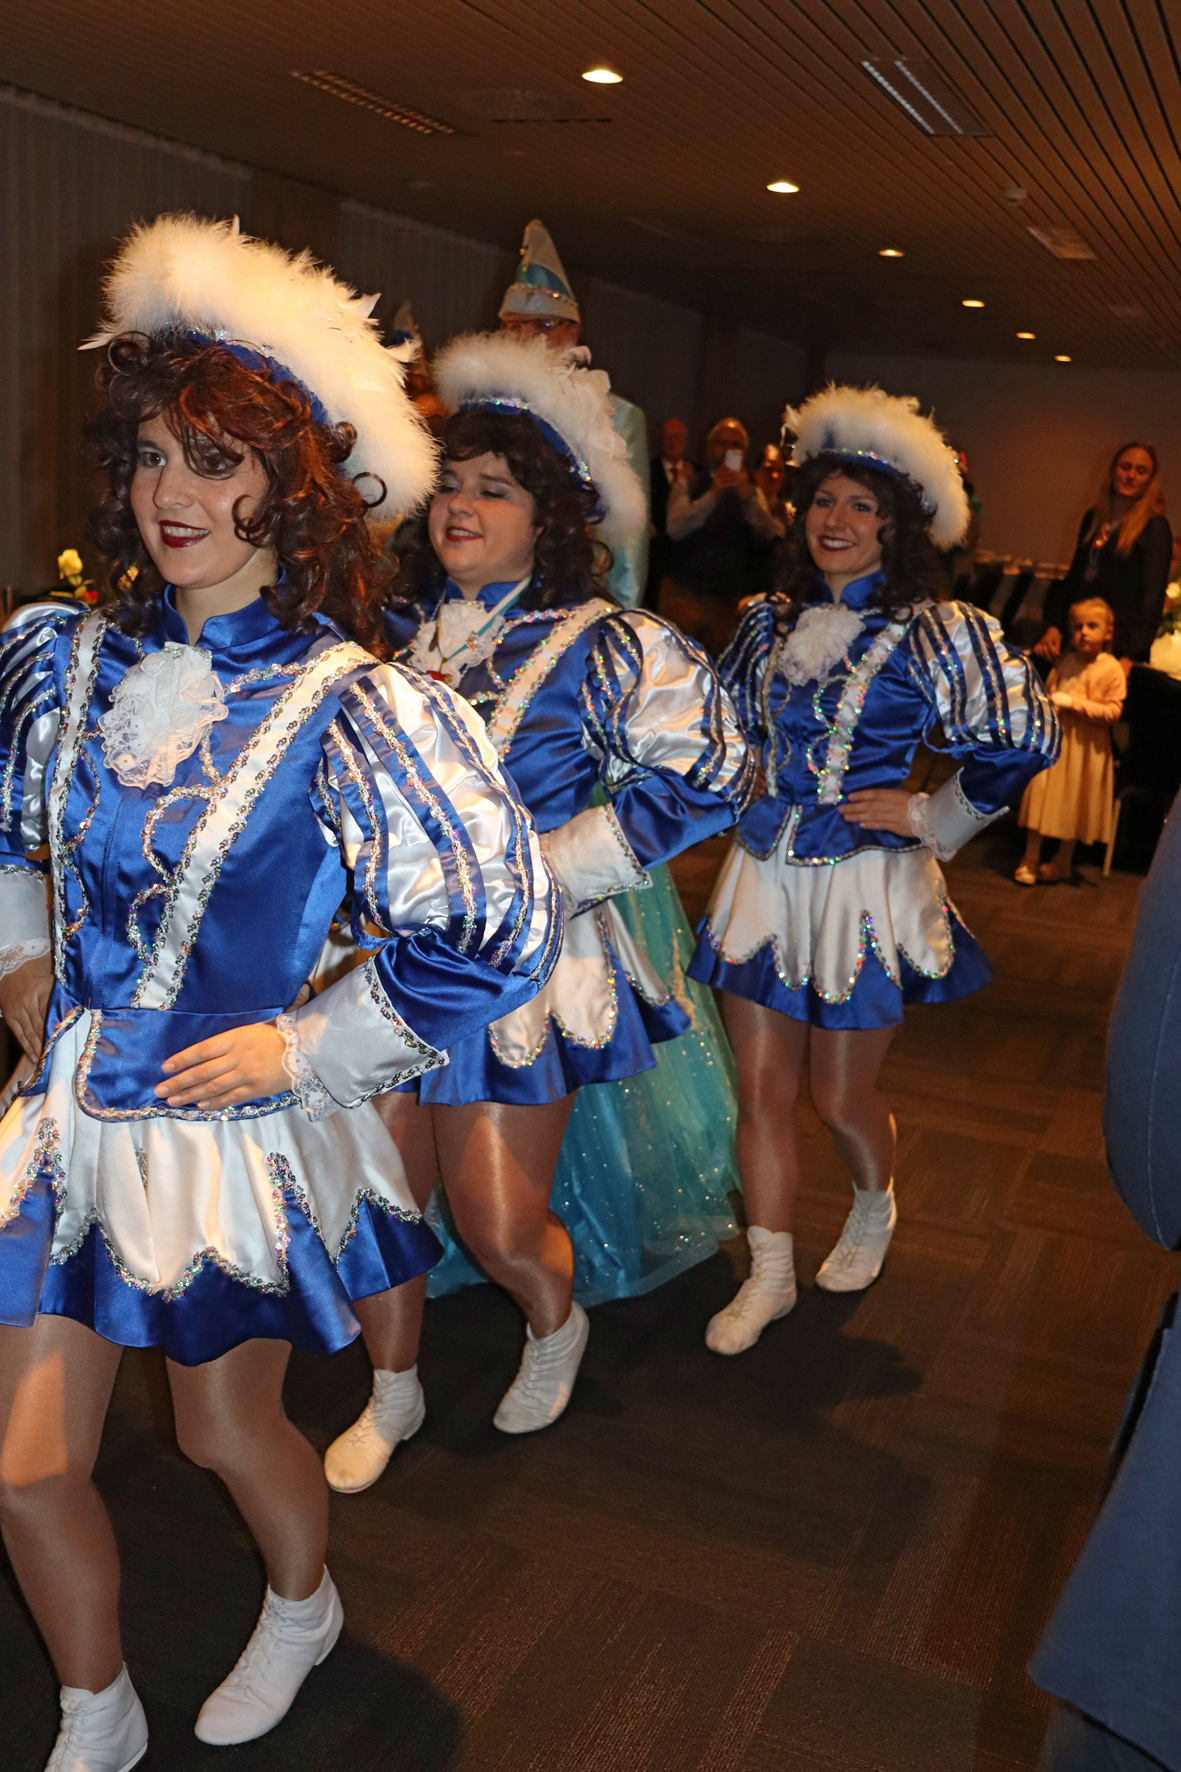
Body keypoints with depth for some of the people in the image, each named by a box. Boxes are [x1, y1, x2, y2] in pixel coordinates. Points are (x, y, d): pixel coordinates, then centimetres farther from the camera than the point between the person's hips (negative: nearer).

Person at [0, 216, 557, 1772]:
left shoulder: (349, 707, -18)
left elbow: (496, 933, -20)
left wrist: (298, 1047, -15)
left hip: (229, 1132, -4)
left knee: (227, 1433, 17)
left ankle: (303, 1608, 52)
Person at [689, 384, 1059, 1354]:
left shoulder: (937, 633, -10)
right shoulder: (770, 620, 7)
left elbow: (1028, 737, -9)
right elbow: (730, 726, 24)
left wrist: (929, 816, -8)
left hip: (867, 885, -4)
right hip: (764, 875, 5)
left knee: (842, 1098, 9)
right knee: (761, 1089, 7)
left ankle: (876, 1209, 43)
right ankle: (769, 1275, 24)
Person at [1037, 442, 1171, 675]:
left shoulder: (1154, 527, -3)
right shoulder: (1093, 518, 15)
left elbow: (1152, 598, -8)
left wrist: (1131, 657, -17)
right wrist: (1053, 627, 7)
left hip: (1119, 645, -5)